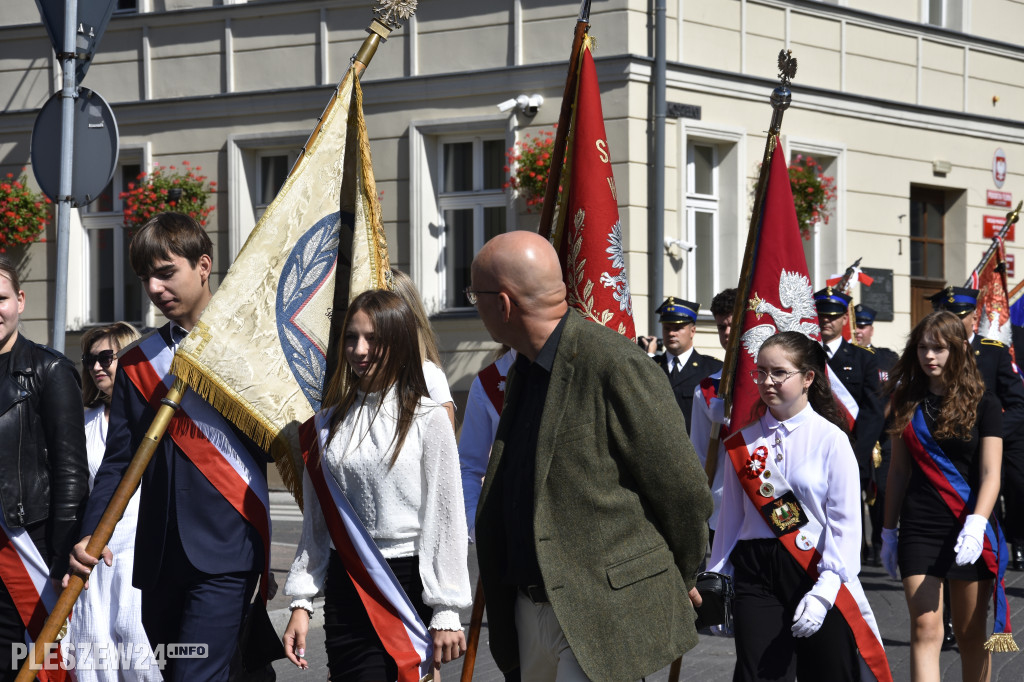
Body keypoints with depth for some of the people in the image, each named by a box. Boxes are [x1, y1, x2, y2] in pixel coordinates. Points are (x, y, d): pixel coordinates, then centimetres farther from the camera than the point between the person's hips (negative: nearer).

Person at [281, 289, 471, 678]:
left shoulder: (427, 418, -4)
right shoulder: (331, 421, 10)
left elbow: (445, 518, -5)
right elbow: (316, 519, 14)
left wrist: (446, 613, -8)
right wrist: (302, 602, 9)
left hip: (408, 578, -4)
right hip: (346, 584, 4)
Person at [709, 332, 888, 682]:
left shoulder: (830, 439, -4)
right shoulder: (742, 443, 8)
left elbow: (845, 523, -8)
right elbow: (730, 517, 13)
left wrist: (824, 590, -16)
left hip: (815, 572, -2)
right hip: (755, 574, 3)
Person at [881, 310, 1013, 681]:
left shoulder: (982, 404, -1)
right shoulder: (908, 403, 9)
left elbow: (990, 474, -7)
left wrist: (976, 525, -22)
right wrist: (889, 531, 12)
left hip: (969, 529, -1)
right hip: (919, 529, 2)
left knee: (970, 634, 6)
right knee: (925, 629, -9)